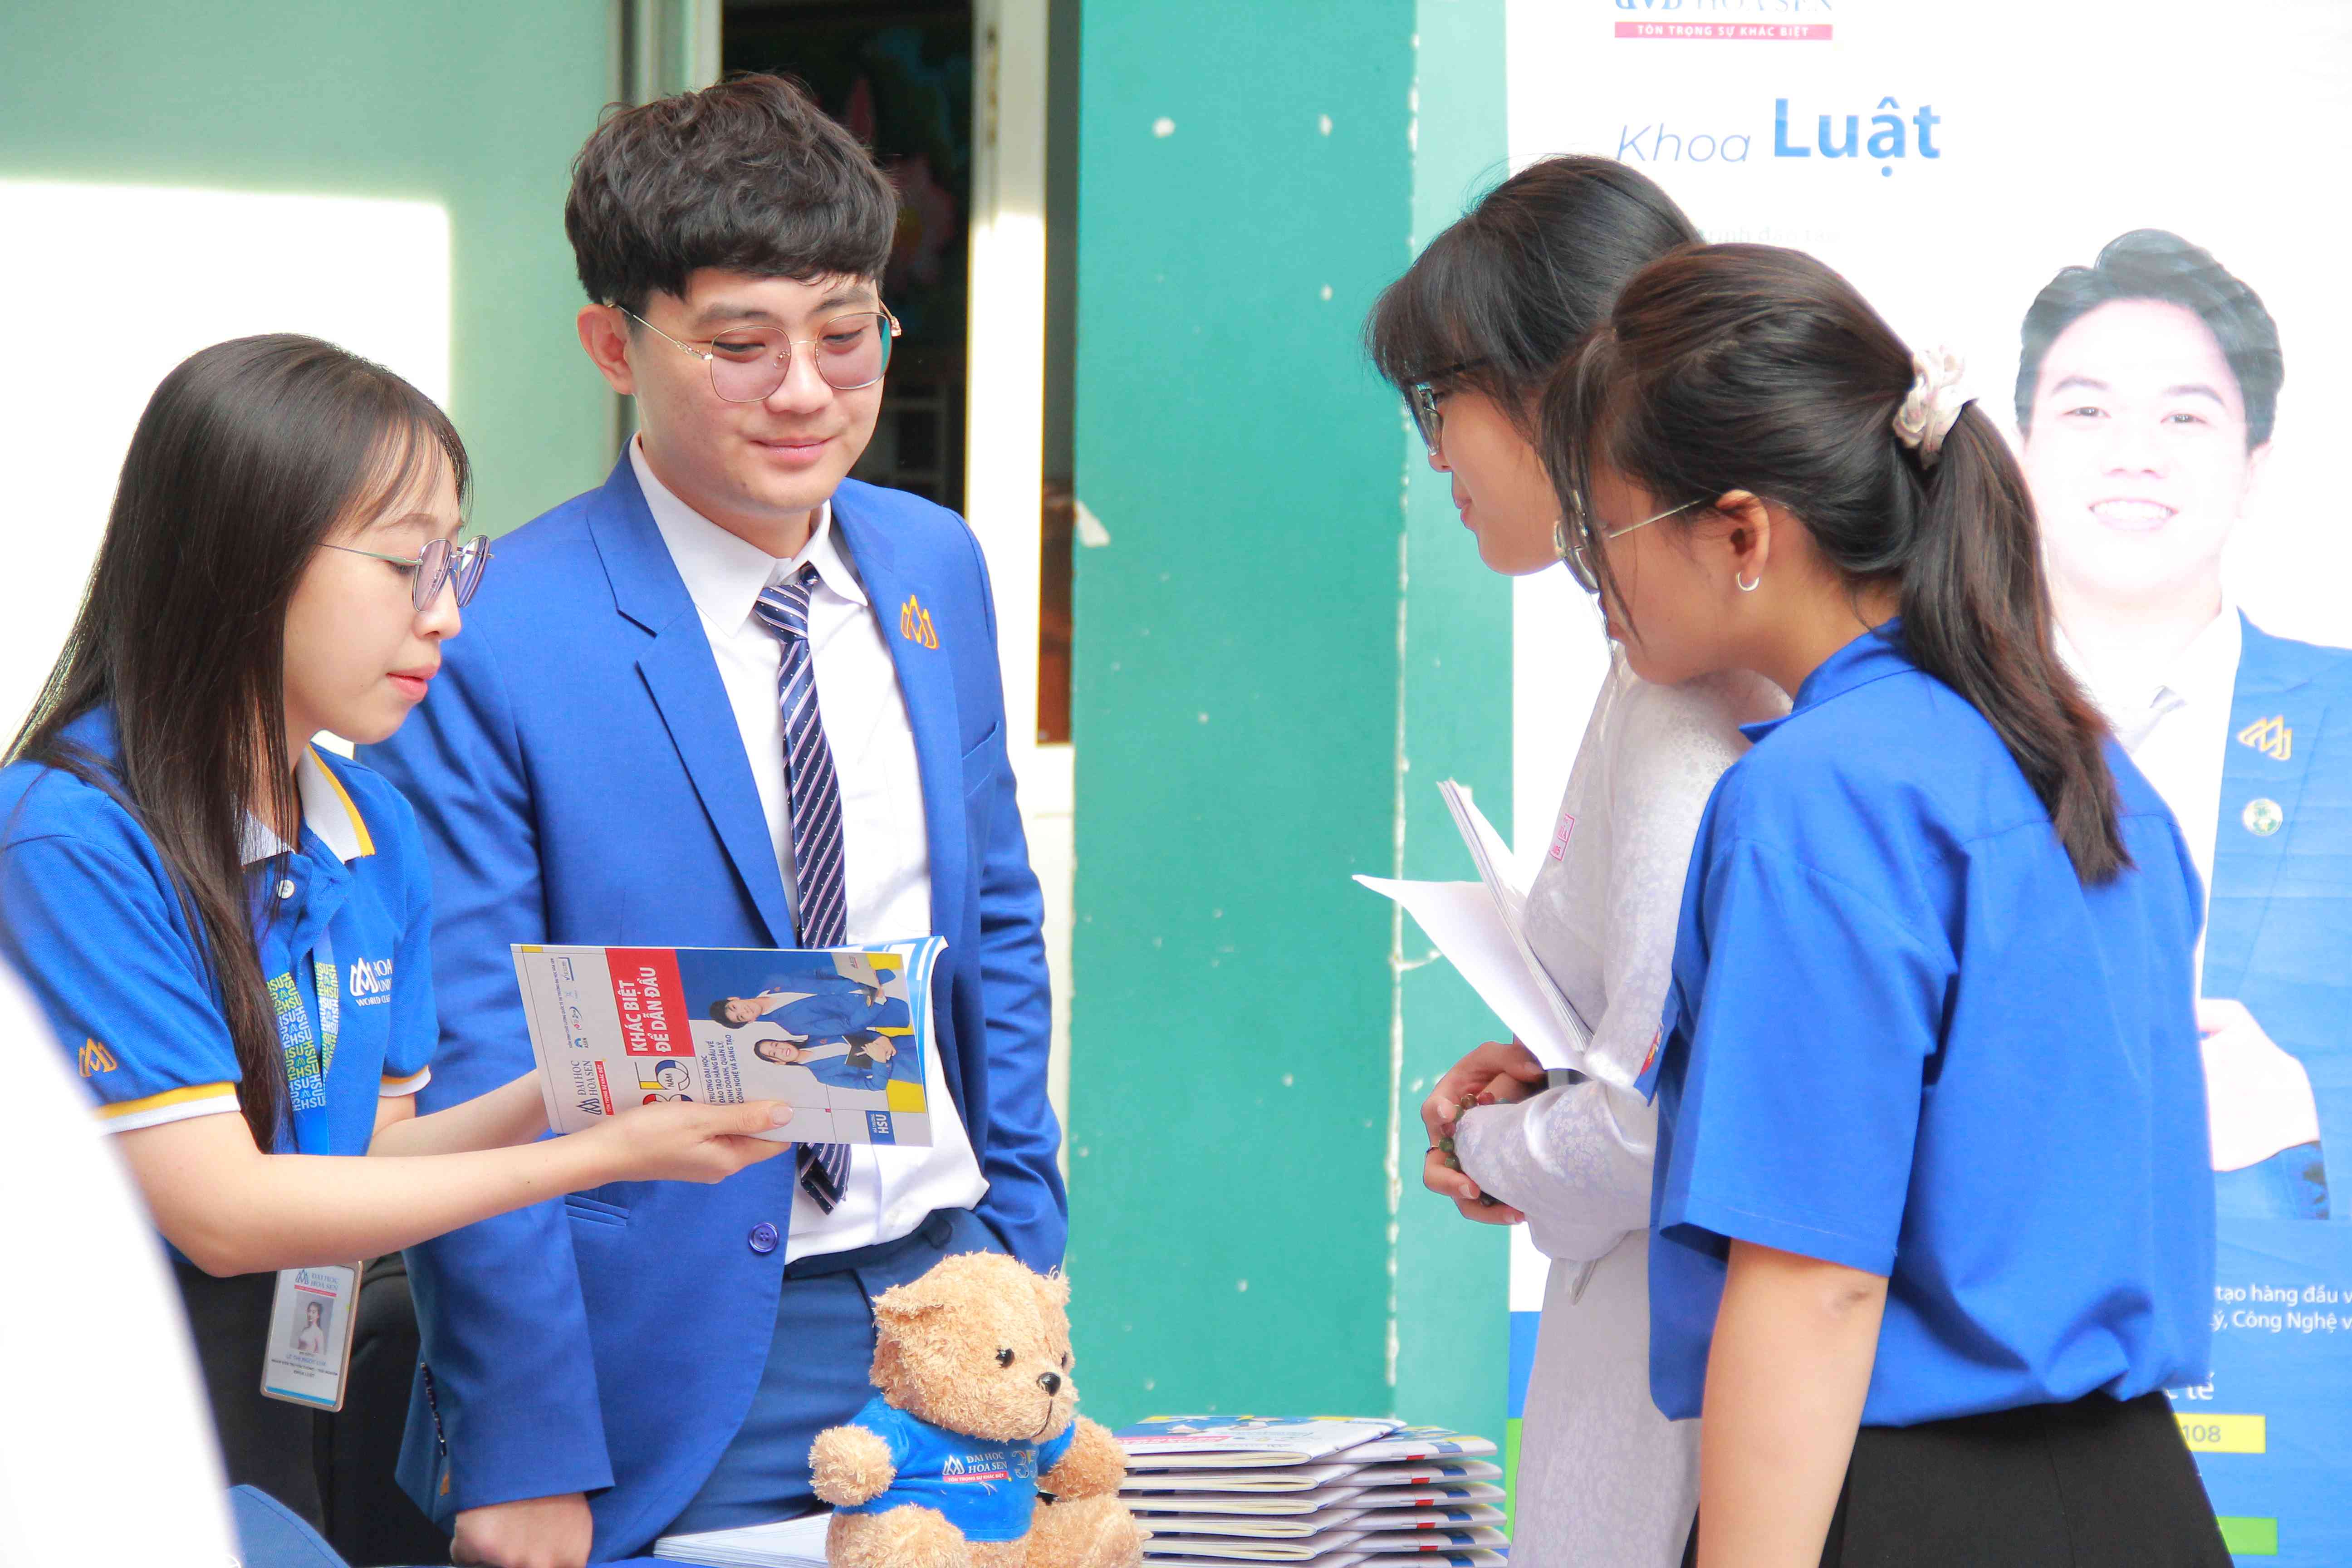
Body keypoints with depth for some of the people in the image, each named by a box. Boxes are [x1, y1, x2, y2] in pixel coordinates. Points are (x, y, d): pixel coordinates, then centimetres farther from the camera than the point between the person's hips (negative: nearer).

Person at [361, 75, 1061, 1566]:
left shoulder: (940, 567, 6)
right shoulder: (486, 649, -14)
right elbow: (467, 1091, -13)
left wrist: (1027, 1243, 12)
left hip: (951, 1292, 5)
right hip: (684, 1364, -5)